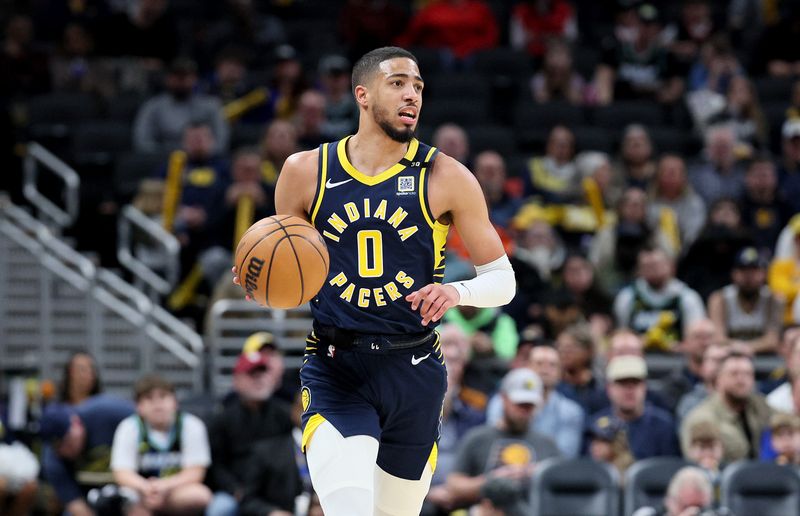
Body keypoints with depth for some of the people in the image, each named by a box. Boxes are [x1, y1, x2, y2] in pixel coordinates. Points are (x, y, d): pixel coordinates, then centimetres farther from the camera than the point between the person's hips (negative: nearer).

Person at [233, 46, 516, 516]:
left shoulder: (446, 178, -1)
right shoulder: (306, 171, 2)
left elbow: (503, 279, 3)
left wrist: (458, 292, -18)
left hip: (413, 371, 1)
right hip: (335, 371, -1)